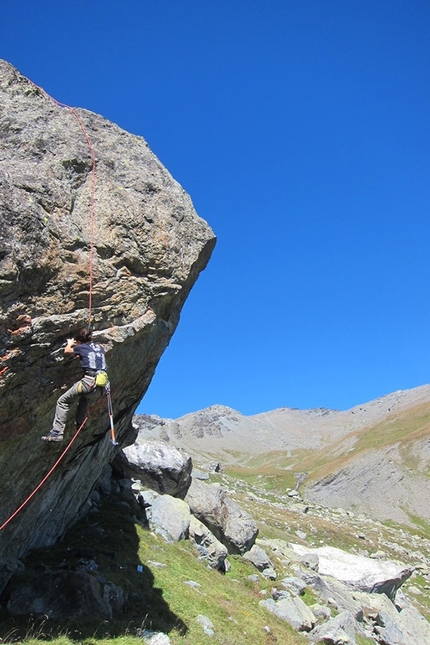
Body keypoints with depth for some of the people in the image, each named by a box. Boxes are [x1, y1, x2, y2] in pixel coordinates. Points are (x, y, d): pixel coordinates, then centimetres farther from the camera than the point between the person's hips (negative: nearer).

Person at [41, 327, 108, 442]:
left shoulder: (82, 347, 4)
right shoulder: (100, 348, 18)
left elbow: (67, 351, 21)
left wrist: (70, 344, 42)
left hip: (89, 381, -7)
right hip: (101, 381, 7)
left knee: (62, 401, 5)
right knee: (84, 397, 38)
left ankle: (57, 433, -2)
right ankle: (80, 424, 43)